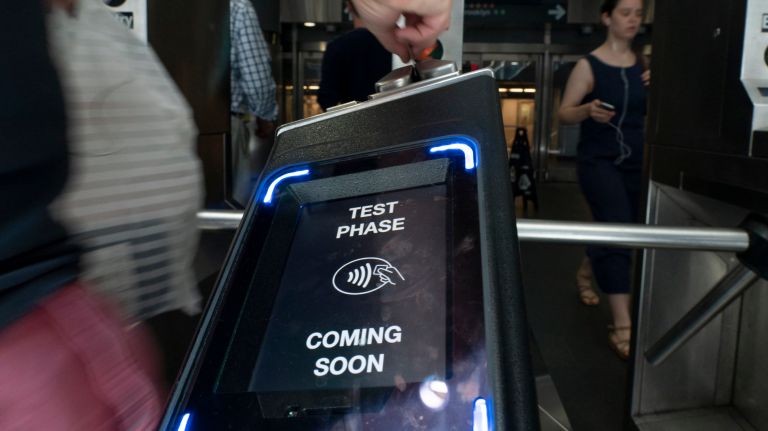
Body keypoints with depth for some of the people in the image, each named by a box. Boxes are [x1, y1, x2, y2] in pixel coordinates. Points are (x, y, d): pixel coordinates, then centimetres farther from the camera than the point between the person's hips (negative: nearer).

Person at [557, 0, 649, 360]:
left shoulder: (645, 64, 7)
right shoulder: (589, 65, -6)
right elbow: (564, 113, -5)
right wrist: (588, 110, -25)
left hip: (637, 160, 6)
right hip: (599, 160, -6)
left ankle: (587, 273, 40)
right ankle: (622, 326, -13)